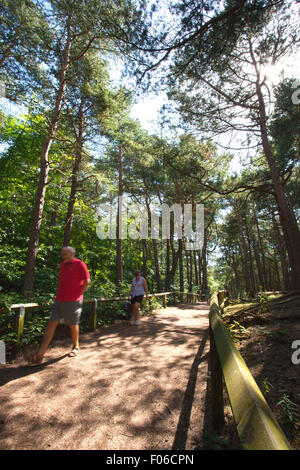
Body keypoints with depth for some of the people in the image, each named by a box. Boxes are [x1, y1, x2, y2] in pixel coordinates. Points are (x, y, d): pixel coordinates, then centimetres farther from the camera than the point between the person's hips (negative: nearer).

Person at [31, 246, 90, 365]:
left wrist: (79, 293, -6)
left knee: (73, 325, 9)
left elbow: (87, 281, -10)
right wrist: (59, 293, 14)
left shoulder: (80, 264, -9)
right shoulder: (63, 264, 12)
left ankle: (75, 347, 31)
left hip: (73, 301, -6)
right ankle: (40, 354, 11)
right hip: (59, 300, 6)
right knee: (51, 324, 5)